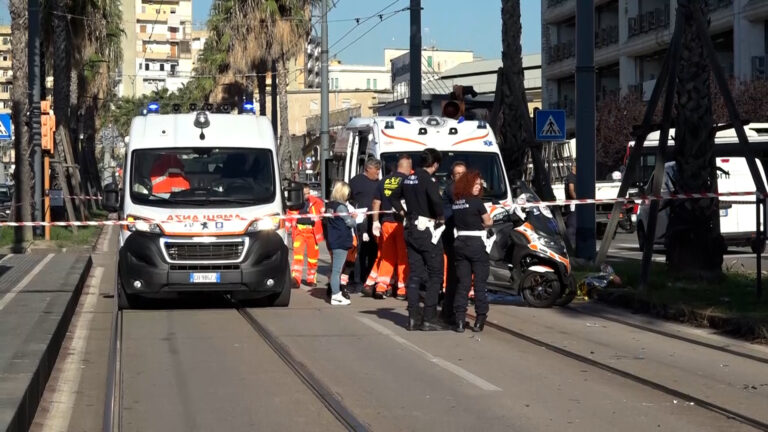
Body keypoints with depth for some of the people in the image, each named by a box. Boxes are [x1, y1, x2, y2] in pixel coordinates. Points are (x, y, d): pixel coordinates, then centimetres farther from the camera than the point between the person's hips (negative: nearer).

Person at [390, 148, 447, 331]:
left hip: (411, 229, 7)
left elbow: (393, 196, 25)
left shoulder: (409, 179, 11)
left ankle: (413, 317, 9)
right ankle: (429, 319, -5)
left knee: (414, 274, 10)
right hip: (427, 229, -7)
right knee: (435, 275, -1)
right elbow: (436, 200, -31)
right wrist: (441, 217, -14)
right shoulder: (428, 180, -14)